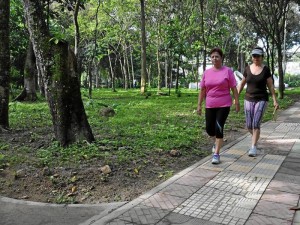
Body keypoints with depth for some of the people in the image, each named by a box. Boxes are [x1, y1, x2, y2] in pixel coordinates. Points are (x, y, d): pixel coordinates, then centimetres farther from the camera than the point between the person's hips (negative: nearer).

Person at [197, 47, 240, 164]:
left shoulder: (228, 71, -3)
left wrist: (237, 103, -3)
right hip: (210, 106, 4)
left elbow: (234, 88, -2)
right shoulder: (206, 72, 6)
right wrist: (199, 105, 5)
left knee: (219, 128, -8)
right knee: (209, 129, 8)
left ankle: (216, 154, 5)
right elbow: (202, 90, 7)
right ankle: (217, 142, 41)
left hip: (224, 105, -3)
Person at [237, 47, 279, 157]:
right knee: (249, 125, 6)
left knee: (256, 124, -12)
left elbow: (270, 86, 1)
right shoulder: (247, 69, 3)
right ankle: (255, 137, 38)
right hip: (248, 99, 3)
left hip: (261, 100, -2)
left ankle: (253, 147, -2)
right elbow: (241, 84, 11)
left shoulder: (266, 69, -2)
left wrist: (275, 100, -3)